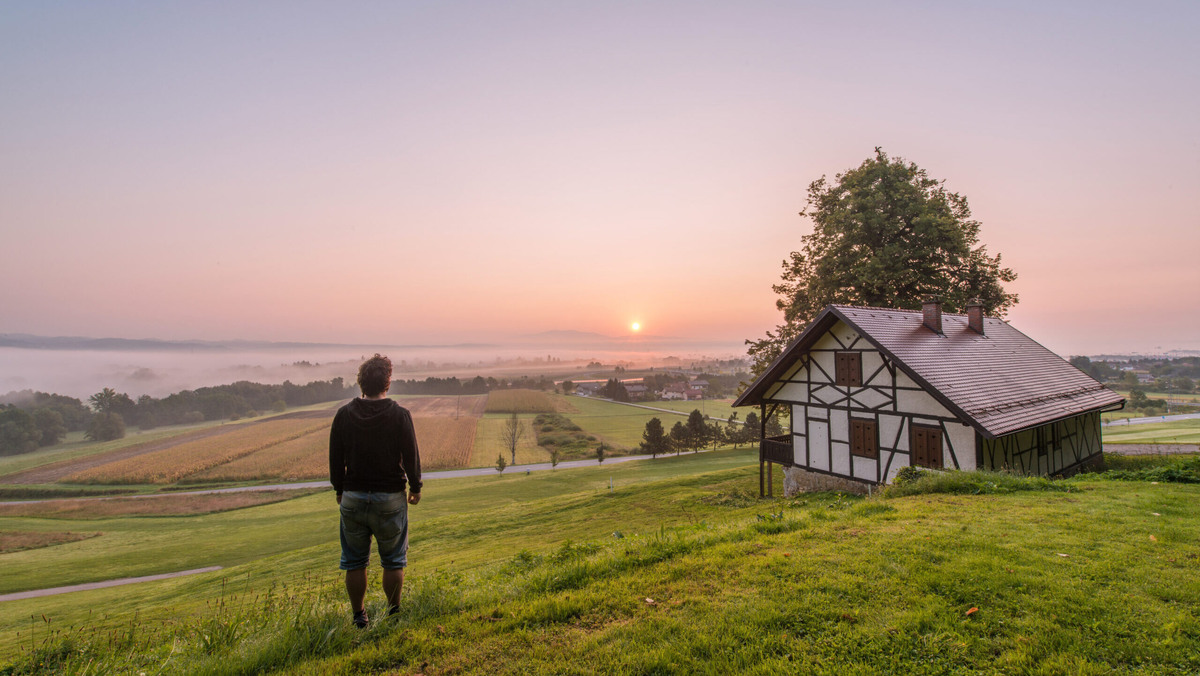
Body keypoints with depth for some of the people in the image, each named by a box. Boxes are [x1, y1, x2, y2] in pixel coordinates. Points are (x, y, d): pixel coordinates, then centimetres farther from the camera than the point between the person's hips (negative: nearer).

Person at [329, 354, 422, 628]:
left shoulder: (344, 414, -3)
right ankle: (393, 613, 23)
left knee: (355, 562, 17)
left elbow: (335, 458, 5)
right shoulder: (399, 415, -13)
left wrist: (339, 490, 18)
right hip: (390, 497, -3)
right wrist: (415, 487, 7)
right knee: (393, 561, 13)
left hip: (352, 497, 3)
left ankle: (359, 617, 27)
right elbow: (411, 456, -8)